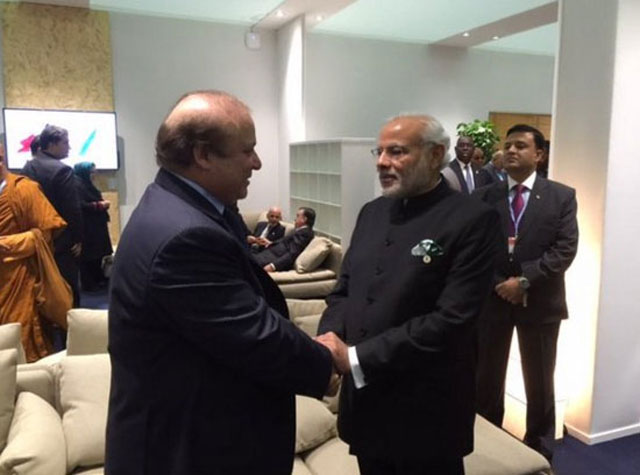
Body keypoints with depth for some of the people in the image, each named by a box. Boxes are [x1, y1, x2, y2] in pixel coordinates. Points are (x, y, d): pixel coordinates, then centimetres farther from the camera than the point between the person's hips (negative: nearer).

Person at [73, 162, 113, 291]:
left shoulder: (87, 185, 17)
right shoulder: (78, 186, -16)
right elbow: (81, 206, -24)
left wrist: (102, 203, 8)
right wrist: (100, 205, -17)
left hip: (95, 226, 10)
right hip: (86, 228, -10)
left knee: (97, 253, 13)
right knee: (88, 256, -4)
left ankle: (99, 280, 21)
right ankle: (89, 284, 2)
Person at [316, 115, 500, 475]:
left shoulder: (472, 219, -14)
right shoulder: (372, 212, 7)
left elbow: (451, 319, -22)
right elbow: (344, 290, 10)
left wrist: (356, 358, -21)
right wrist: (330, 338, -11)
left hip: (425, 415, -5)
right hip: (365, 403, 6)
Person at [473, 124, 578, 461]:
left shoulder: (562, 196, -1)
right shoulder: (484, 197, 2)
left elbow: (565, 250, -10)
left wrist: (524, 281, -18)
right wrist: (498, 284, -13)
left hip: (540, 301, -1)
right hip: (492, 298, 1)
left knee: (539, 383, 14)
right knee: (487, 380, 12)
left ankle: (539, 451, 33)